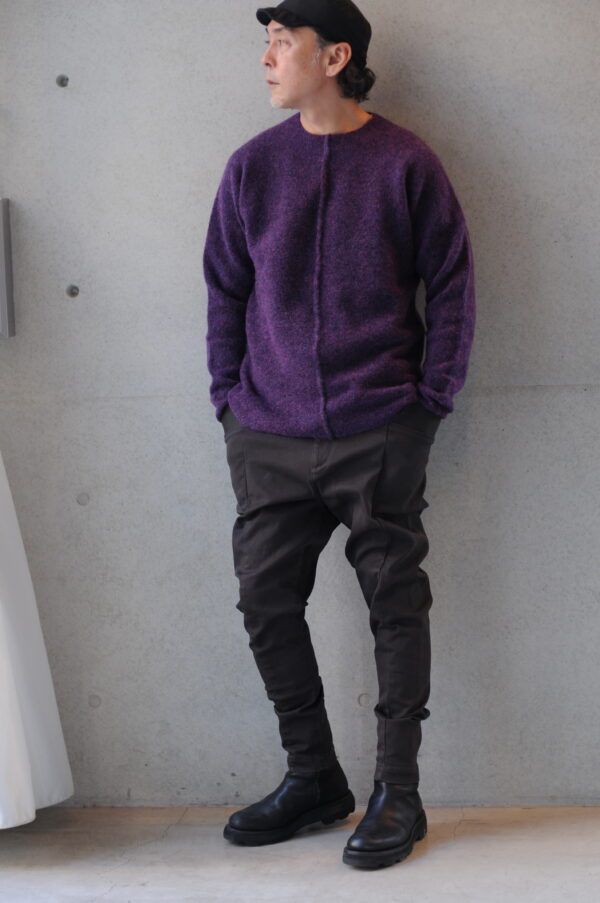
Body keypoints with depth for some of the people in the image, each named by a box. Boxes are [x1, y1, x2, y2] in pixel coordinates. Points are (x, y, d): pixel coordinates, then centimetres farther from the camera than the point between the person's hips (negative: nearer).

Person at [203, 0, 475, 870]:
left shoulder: (406, 162, -1)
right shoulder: (252, 166, 7)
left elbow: (453, 283, 2)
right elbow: (224, 289, 12)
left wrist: (432, 395, -4)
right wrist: (231, 395, 5)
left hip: (379, 431, -3)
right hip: (269, 436, 3)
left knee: (397, 605, 1)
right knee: (268, 602, 5)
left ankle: (398, 793, 12)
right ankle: (313, 778, 21)